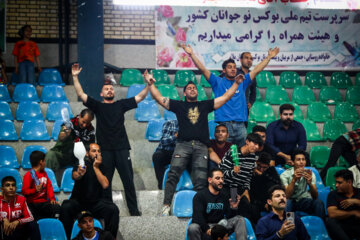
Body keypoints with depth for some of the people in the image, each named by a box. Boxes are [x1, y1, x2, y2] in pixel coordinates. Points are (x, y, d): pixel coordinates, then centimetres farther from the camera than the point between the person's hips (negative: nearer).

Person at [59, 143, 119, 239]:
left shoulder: (101, 166, 7)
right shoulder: (81, 164, -3)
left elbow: (105, 185, -9)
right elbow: (74, 176, -27)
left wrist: (96, 168, -13)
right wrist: (79, 174, -51)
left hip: (96, 202, 2)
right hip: (78, 201, -2)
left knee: (113, 209, -25)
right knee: (65, 208, -32)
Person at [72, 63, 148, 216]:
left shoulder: (121, 105, 14)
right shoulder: (98, 106, 11)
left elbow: (140, 97, 11)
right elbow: (81, 94, 3)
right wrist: (75, 77, -5)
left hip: (122, 148, 0)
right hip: (105, 149, 0)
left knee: (128, 180, 0)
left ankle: (134, 210, 4)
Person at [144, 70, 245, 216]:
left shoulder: (205, 105, 24)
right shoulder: (179, 105, 21)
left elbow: (225, 98, 25)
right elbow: (159, 98, 17)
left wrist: (236, 83, 20)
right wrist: (151, 84, 9)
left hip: (201, 146, 1)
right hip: (183, 144, -1)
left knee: (201, 180, -14)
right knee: (173, 173, -20)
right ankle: (166, 205, -24)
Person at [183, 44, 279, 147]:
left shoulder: (242, 82, 17)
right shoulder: (218, 82, 8)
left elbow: (257, 70, 18)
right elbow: (203, 69, 0)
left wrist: (269, 57, 17)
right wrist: (192, 54, -8)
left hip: (240, 125, 3)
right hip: (223, 124, -3)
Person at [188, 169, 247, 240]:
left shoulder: (224, 197, 13)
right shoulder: (200, 195, -3)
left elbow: (229, 217, 8)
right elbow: (197, 216, -15)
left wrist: (233, 208, -14)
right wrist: (207, 229, -31)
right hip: (204, 227, -4)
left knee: (240, 219, -13)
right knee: (193, 228, -36)